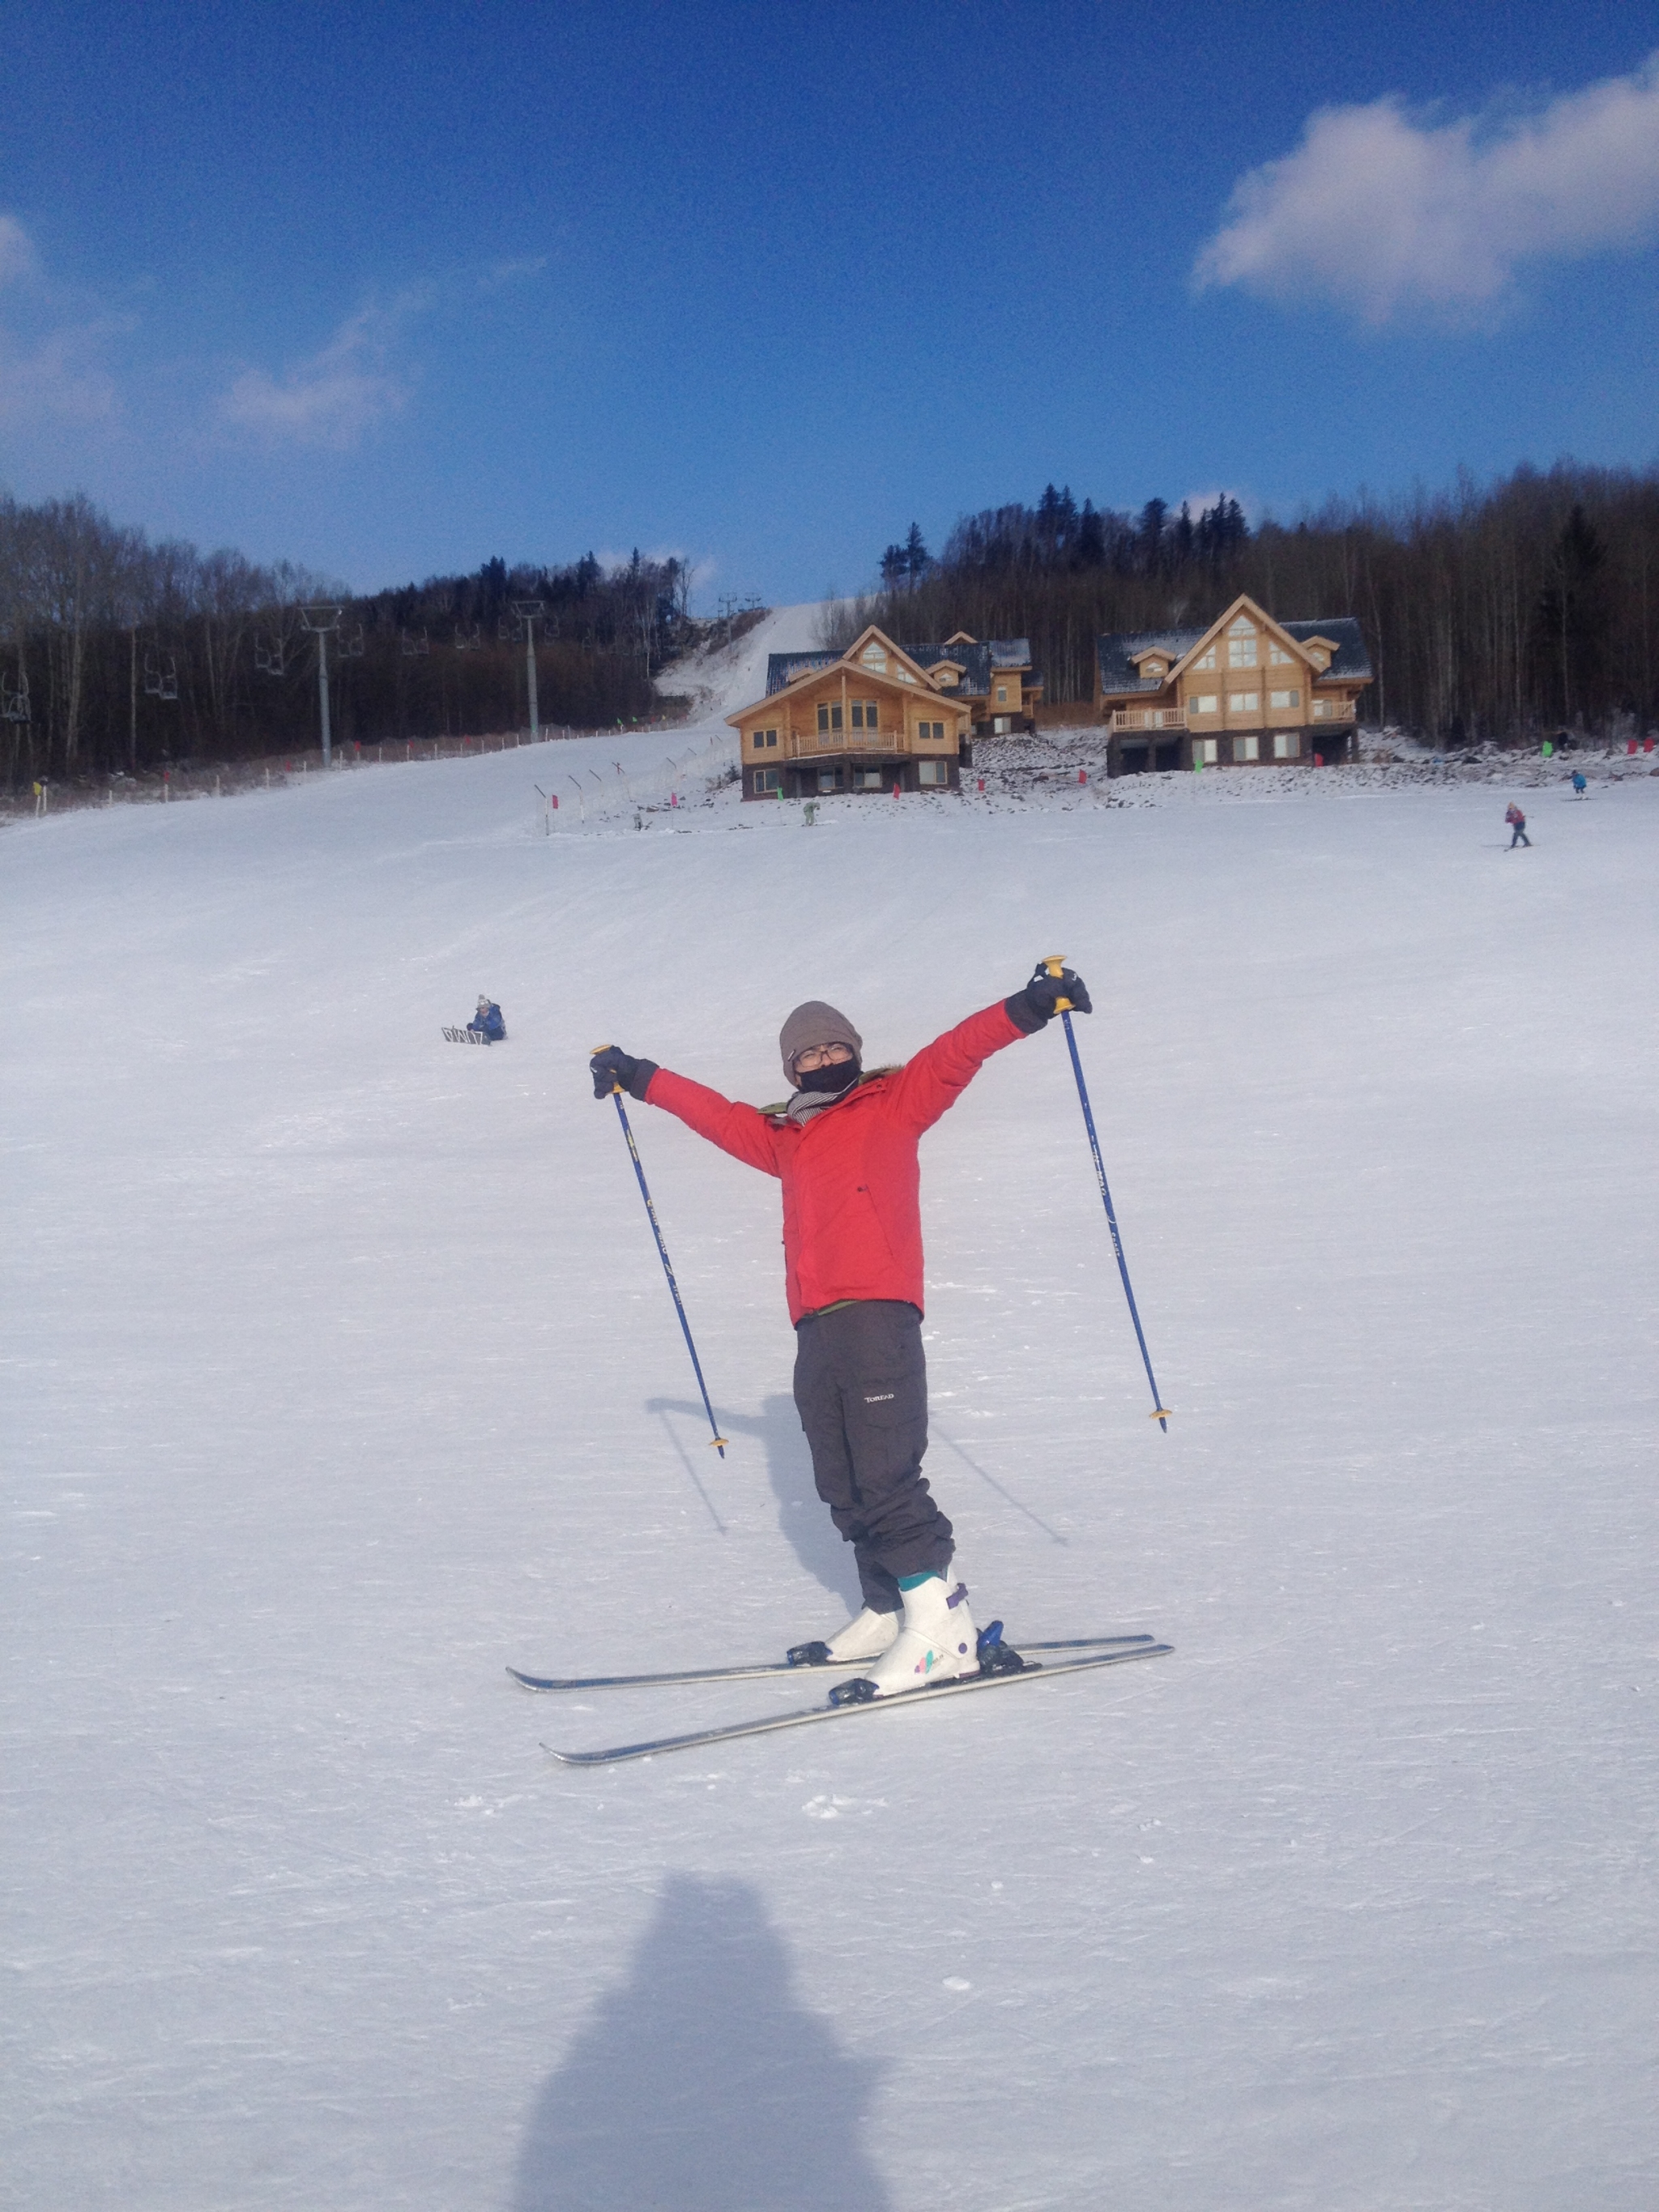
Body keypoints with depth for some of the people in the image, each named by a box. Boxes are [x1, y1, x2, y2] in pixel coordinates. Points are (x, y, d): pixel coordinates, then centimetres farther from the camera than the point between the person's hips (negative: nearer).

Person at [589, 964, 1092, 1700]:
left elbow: (954, 1054, -3)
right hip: (816, 1328, 7)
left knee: (885, 1475, -15)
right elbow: (715, 1113, 36)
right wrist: (638, 1079, 45)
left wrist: (1026, 1009, -16)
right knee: (844, 1487, 6)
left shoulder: (894, 1103, 9)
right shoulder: (784, 1136, 24)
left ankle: (939, 1624, -16)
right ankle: (885, 1612, 12)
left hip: (878, 1314, -7)